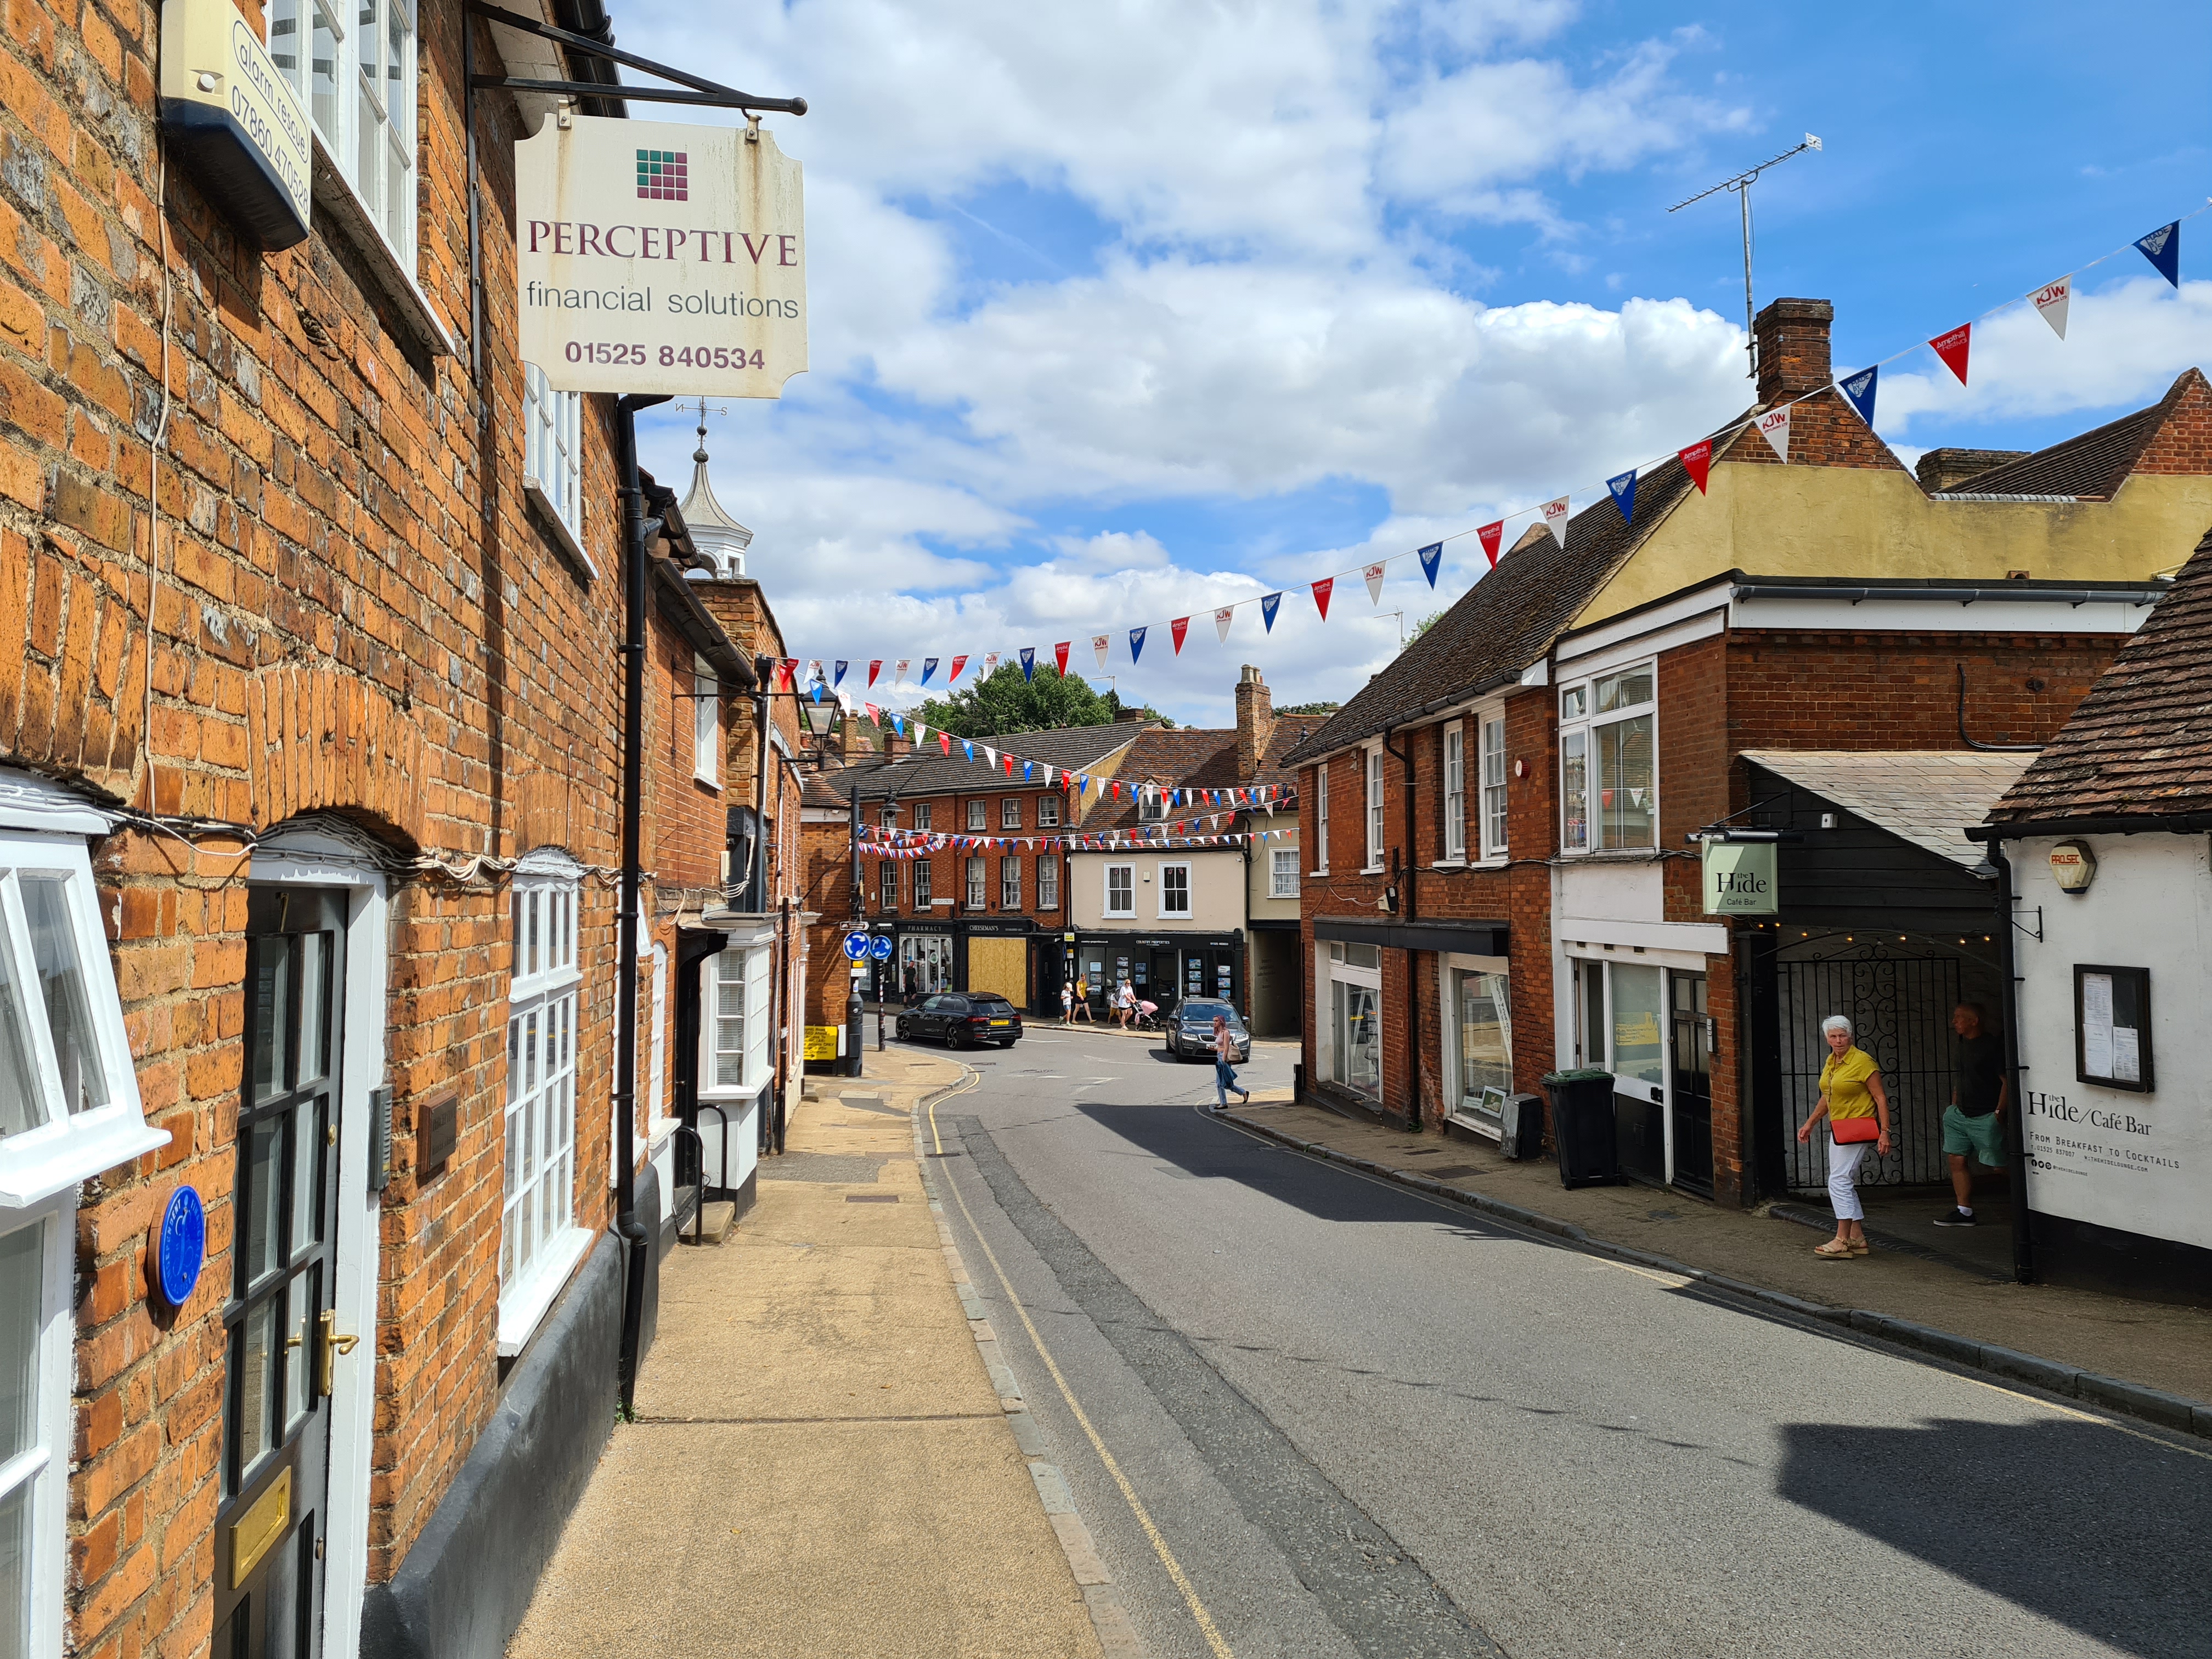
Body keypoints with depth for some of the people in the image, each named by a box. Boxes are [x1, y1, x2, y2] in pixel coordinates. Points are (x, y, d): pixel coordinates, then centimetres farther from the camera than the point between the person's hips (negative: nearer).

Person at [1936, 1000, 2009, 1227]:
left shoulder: (1992, 1046, -14)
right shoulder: (1964, 1044, 13)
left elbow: (2007, 1081, -16)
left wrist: (1999, 1112, -19)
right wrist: (1954, 1105, 18)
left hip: (1985, 1118, -9)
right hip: (1960, 1114, 9)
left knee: (1995, 1165, -5)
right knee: (1957, 1160, 5)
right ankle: (1964, 1211, 11)